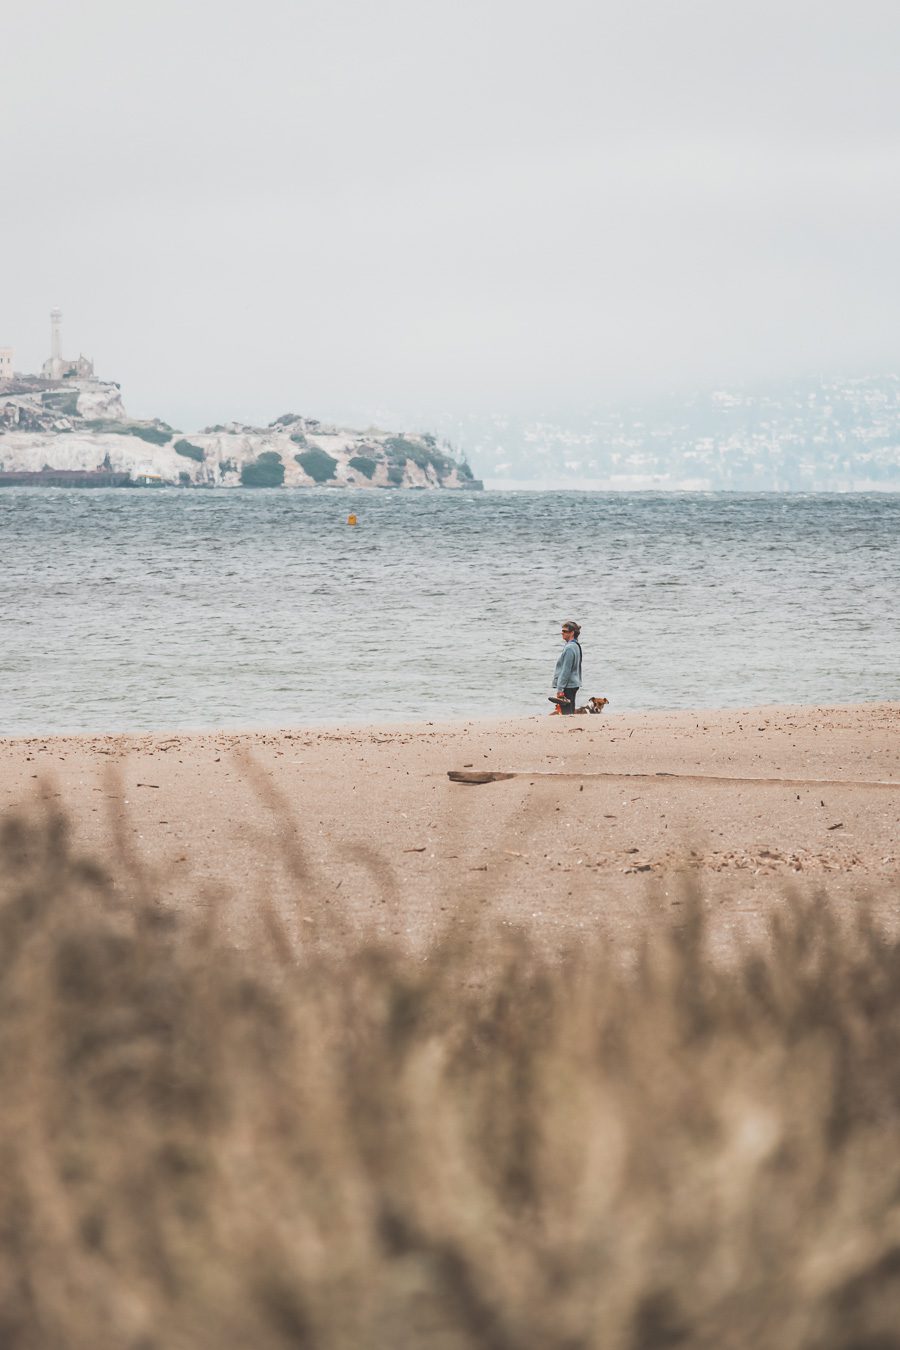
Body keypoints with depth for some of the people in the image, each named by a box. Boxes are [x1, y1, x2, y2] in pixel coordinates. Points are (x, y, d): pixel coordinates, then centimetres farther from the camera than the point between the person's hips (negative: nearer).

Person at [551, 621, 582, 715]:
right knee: (571, 712, 13)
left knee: (566, 712, -10)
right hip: (574, 685, 10)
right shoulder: (576, 646, 13)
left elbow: (566, 670, -19)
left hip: (567, 686, -10)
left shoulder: (569, 648, -17)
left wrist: (559, 689, -18)